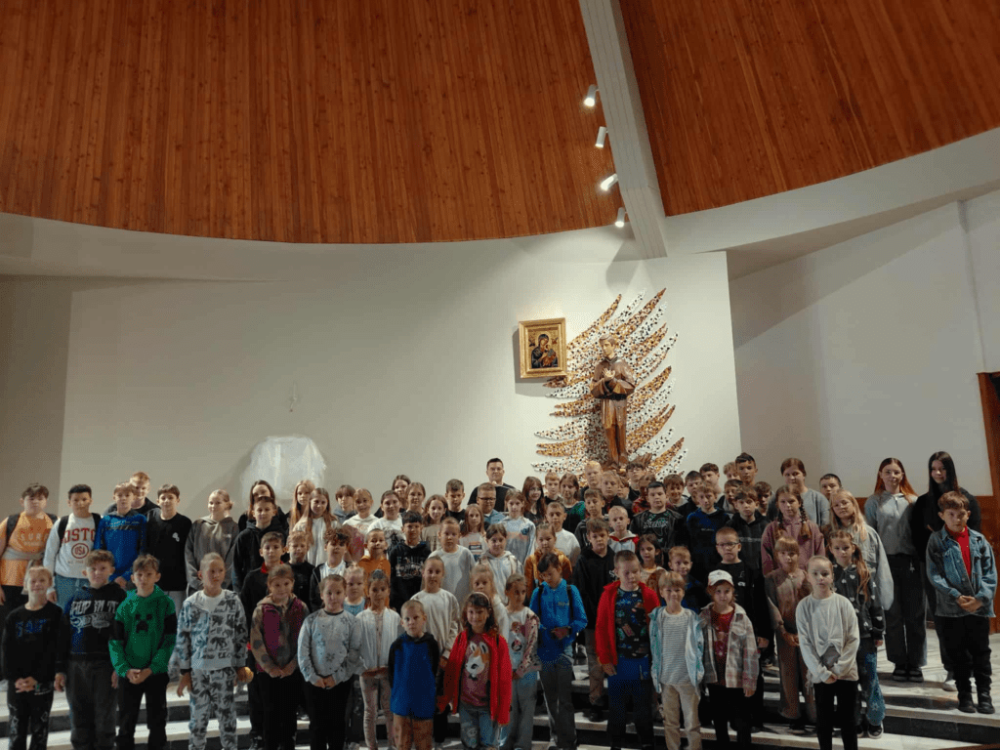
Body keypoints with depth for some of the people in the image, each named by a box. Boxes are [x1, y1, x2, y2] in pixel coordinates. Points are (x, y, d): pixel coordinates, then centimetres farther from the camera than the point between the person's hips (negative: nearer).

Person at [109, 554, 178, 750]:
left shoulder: (165, 603, -6)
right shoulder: (124, 606, -2)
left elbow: (170, 640, -7)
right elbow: (115, 642, -2)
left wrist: (151, 669, -14)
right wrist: (124, 669, -14)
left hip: (156, 672, -1)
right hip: (129, 674, 1)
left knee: (157, 721, 9)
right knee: (126, 722, 11)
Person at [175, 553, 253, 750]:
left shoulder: (233, 601, -1)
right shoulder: (190, 604, -2)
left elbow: (241, 634, 3)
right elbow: (182, 639, 2)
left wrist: (240, 666, 2)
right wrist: (185, 672, 1)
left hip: (225, 668, 0)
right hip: (198, 669, 1)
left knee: (226, 713, 3)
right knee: (198, 714, 8)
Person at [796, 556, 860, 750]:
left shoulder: (843, 603, -7)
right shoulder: (804, 606, -6)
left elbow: (853, 639, -6)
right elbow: (805, 644, -6)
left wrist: (839, 669, -12)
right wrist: (822, 672, -12)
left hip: (846, 672, 0)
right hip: (820, 674, 0)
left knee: (847, 720, 9)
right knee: (823, 720, 11)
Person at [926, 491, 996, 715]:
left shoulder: (979, 540, 2)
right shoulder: (936, 541, -4)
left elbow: (990, 572, 1)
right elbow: (934, 574, -8)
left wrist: (981, 597, -11)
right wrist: (956, 596, -16)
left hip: (979, 606, 1)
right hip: (951, 608, -1)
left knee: (981, 652, 10)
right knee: (958, 653, 9)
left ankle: (984, 693, 22)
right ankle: (964, 694, 21)